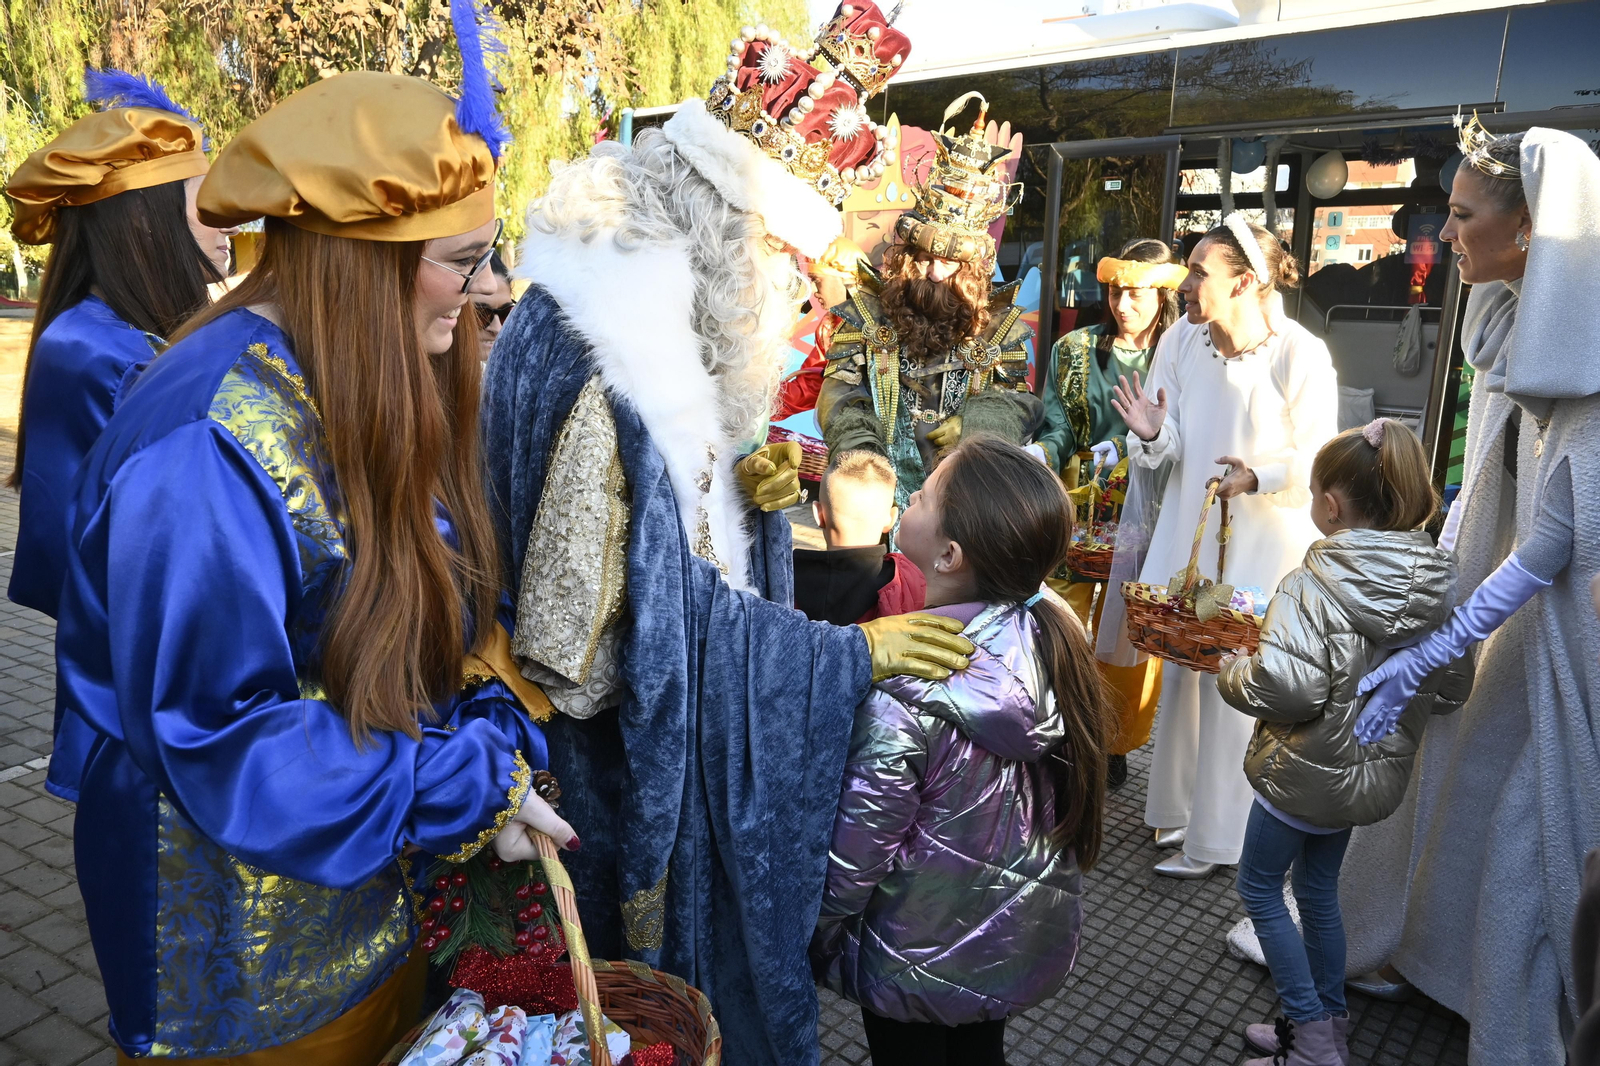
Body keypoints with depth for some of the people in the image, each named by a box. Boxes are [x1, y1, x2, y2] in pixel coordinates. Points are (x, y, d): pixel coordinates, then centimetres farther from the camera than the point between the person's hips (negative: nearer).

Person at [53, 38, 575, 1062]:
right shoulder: (207, 447, -28)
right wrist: (469, 790, -23)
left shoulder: (388, 391, -3)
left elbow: (449, 615, 4)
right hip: (242, 906, -6)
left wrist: (499, 739, -12)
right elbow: (218, 736, -26)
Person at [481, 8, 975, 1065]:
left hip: (698, 744, 9)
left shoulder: (664, 336, 4)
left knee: (724, 958, 25)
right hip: (640, 778, -9)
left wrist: (742, 491, -7)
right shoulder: (594, 362, -27)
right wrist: (852, 650, -22)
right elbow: (646, 623, -27)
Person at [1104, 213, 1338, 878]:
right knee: (1181, 668, 14)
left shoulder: (1301, 356, -15)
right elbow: (1172, 449, 0)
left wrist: (1257, 477, -27)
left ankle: (1214, 837, 17)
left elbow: (1315, 462, -9)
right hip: (1190, 528, 5)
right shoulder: (1181, 342, -3)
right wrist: (1151, 435, -22)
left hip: (1264, 545, -5)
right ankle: (1181, 804, 35)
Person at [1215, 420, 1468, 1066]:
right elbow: (1453, 688, 4)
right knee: (1318, 889, 24)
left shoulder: (1314, 584, -26)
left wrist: (1232, 670, -15)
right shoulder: (1434, 583, -4)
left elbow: (1285, 687, -35)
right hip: (1379, 769, 7)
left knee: (1259, 886, 14)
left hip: (1308, 771, -7)